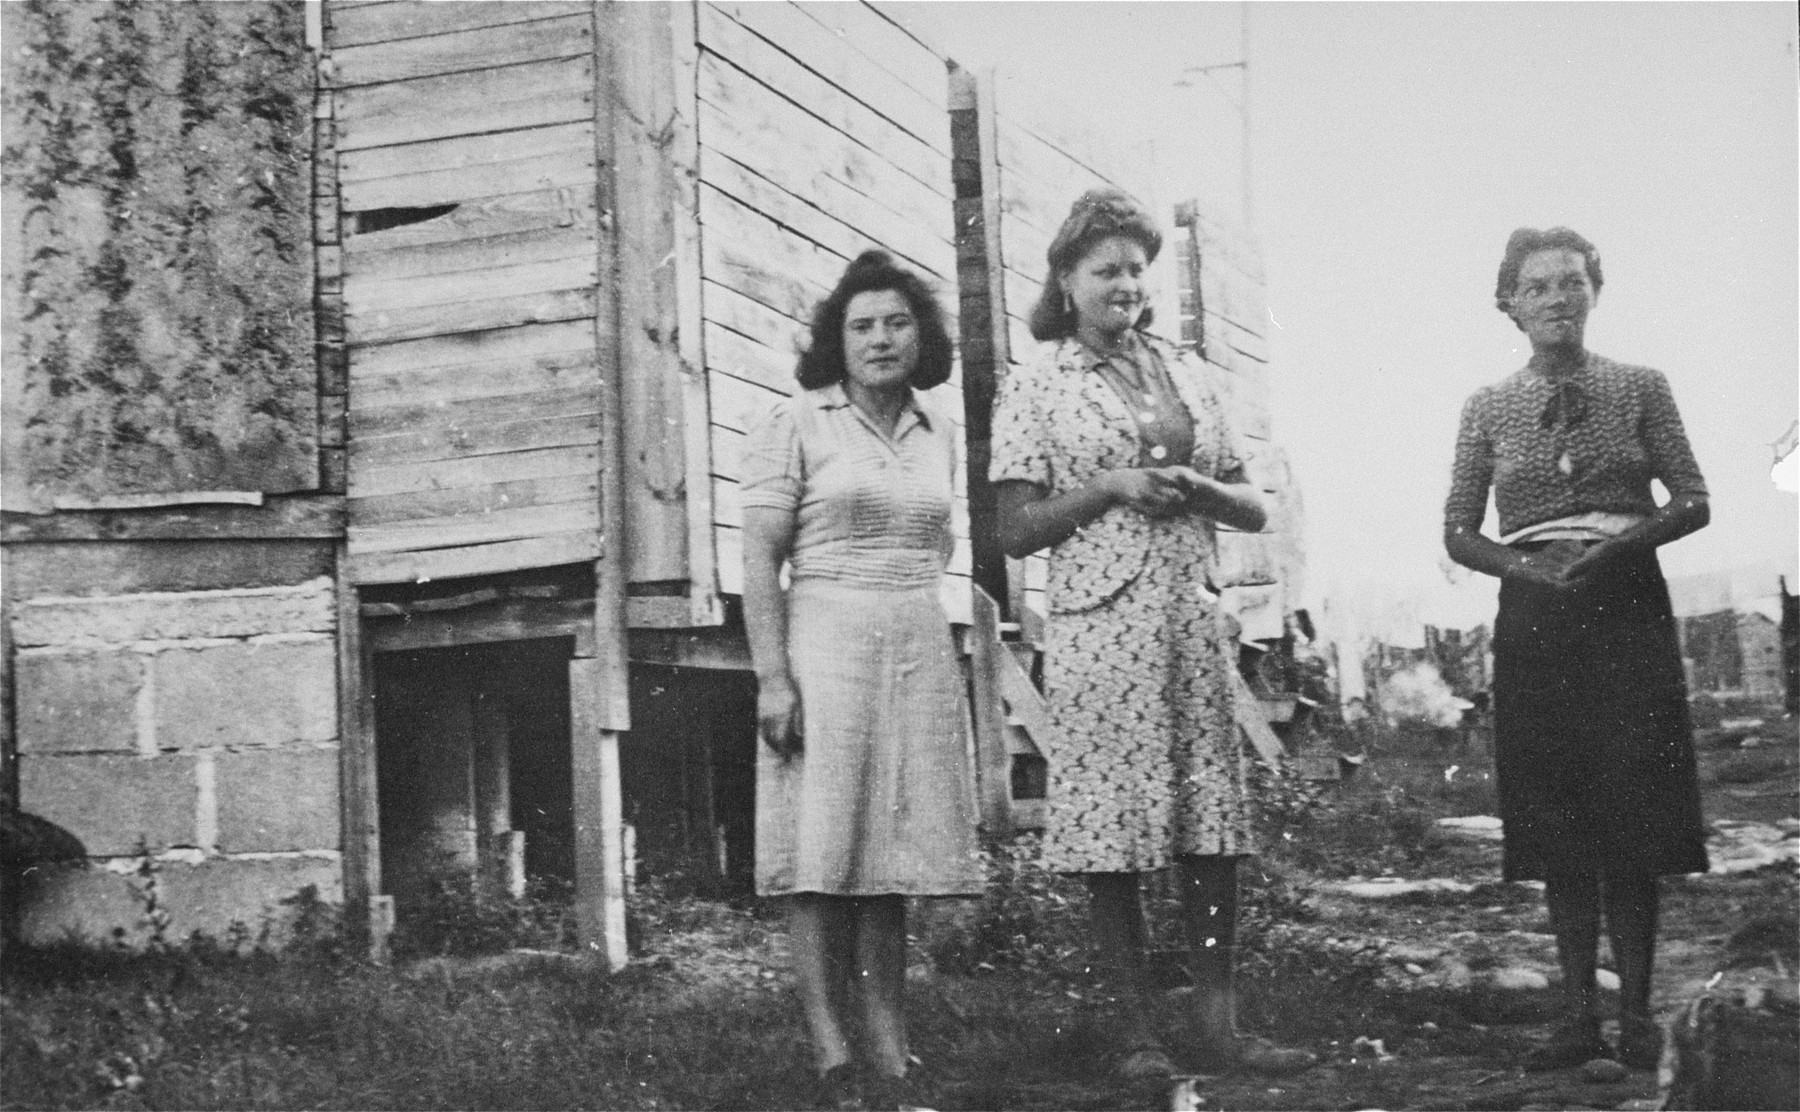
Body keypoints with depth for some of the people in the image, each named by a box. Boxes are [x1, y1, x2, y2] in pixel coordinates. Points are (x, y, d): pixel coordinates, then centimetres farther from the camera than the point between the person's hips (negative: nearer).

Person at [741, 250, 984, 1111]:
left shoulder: (937, 432, 13)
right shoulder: (795, 424, -2)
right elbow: (759, 558, -7)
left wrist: (942, 662, 16)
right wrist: (772, 677, -16)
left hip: (920, 652, 5)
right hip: (824, 643, -5)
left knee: (893, 852, 5)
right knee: (823, 852, -7)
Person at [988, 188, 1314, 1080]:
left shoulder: (1184, 372, 15)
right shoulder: (1036, 383, 3)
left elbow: (1252, 509, 16)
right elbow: (1014, 528, -2)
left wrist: (1192, 488, -5)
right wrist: (1111, 487, -12)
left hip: (1194, 619, 4)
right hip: (1100, 623, -4)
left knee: (1210, 826, 2)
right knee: (1113, 833, -3)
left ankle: (1218, 1024, 7)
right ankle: (1138, 1030, 5)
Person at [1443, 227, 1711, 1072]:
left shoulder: (1640, 389, 4)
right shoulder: (1489, 408, 7)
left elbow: (1693, 502, 3)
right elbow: (1458, 532, 8)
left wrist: (1620, 543, -14)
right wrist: (1528, 566, -9)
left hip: (1627, 609, -1)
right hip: (1535, 619, 2)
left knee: (1633, 816, -5)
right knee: (1557, 824, 2)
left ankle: (1636, 1015, 2)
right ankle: (1578, 1016, 8)